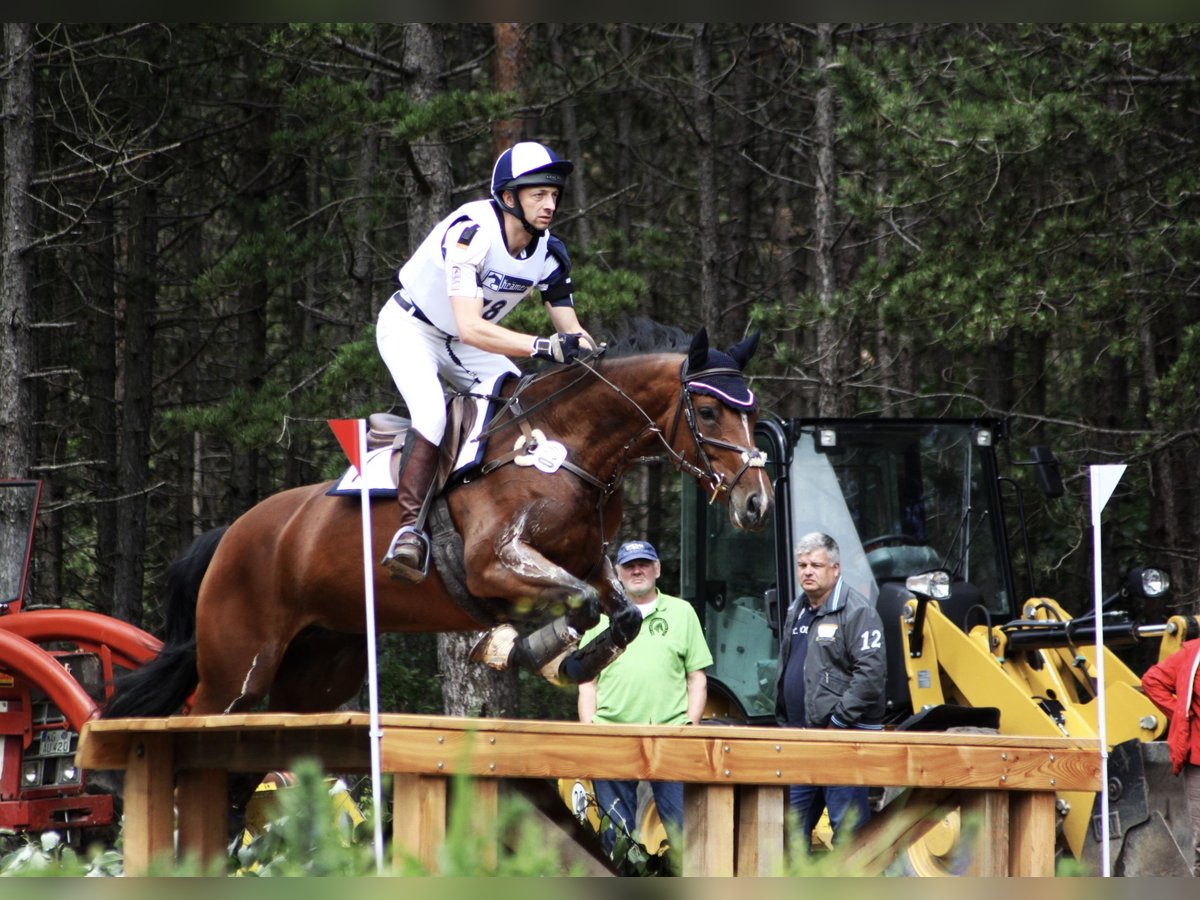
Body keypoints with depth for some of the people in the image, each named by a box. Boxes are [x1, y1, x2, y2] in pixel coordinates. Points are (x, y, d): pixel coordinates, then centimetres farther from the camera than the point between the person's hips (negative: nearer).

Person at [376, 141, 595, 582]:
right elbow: (470, 327, -41)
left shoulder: (549, 252, -12)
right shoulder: (470, 232, -33)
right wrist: (543, 347, -49)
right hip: (411, 327, -7)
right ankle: (410, 528, -27)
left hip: (465, 346, 7)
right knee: (432, 413, -31)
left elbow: (569, 329, -4)